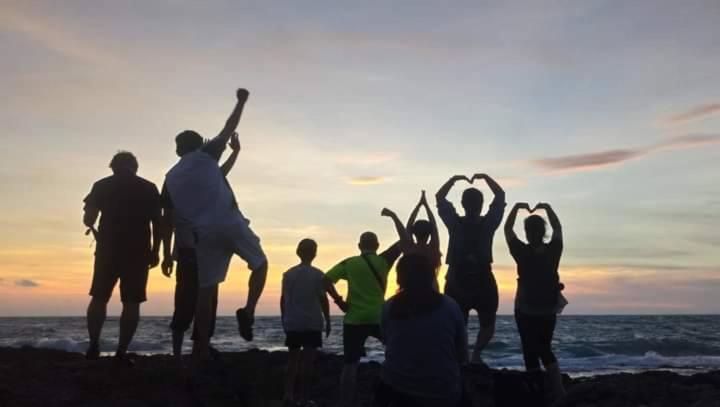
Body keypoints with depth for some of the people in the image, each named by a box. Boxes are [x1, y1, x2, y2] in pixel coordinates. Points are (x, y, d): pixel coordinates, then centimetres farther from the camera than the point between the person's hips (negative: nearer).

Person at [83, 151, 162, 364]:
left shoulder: (101, 186, 7)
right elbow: (157, 222, 0)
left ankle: (94, 344, 4)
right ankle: (122, 351, -5)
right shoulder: (149, 188, 6)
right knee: (131, 303, 0)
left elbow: (88, 219, 6)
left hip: (108, 250, 1)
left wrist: (95, 229, 28)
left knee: (99, 297, 13)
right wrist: (155, 251, 4)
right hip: (138, 251, -1)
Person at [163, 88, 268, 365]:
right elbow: (228, 130, 15)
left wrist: (167, 252, 22)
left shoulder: (171, 177, 18)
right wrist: (241, 101, 26)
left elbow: (170, 218, 15)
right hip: (230, 223, -3)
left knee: (206, 290, 9)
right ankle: (248, 312, -6)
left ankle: (203, 349, 6)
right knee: (260, 264, 16)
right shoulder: (205, 155, 9)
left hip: (204, 234, 3)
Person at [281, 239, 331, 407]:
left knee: (293, 360, 14)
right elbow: (323, 299, -8)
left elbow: (283, 299, 8)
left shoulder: (288, 274, 5)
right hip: (312, 324, -4)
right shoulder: (317, 274, -7)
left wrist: (284, 320, 17)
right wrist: (328, 321, 1)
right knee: (307, 361, 0)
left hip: (292, 323, 4)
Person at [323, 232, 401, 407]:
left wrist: (339, 301, -5)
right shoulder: (383, 260, -2)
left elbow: (326, 280, -6)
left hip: (354, 320, 1)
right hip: (379, 318, -1)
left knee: (350, 364, 6)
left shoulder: (349, 263, 3)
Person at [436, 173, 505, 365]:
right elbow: (501, 195, 7)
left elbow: (439, 197, 7)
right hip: (484, 285, -1)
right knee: (487, 326, 13)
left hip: (457, 285, 1)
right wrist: (485, 177, 11)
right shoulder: (488, 223, -7)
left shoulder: (455, 224, -6)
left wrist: (454, 179, 11)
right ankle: (476, 353, -11)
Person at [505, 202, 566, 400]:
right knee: (546, 350, 16)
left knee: (530, 352, 4)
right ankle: (559, 391, 3)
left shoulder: (521, 252, -14)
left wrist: (516, 207, 8)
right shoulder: (553, 250, -7)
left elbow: (507, 229, 0)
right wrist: (547, 208, 18)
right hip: (549, 310, 3)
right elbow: (558, 228, 11)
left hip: (525, 310, -3)